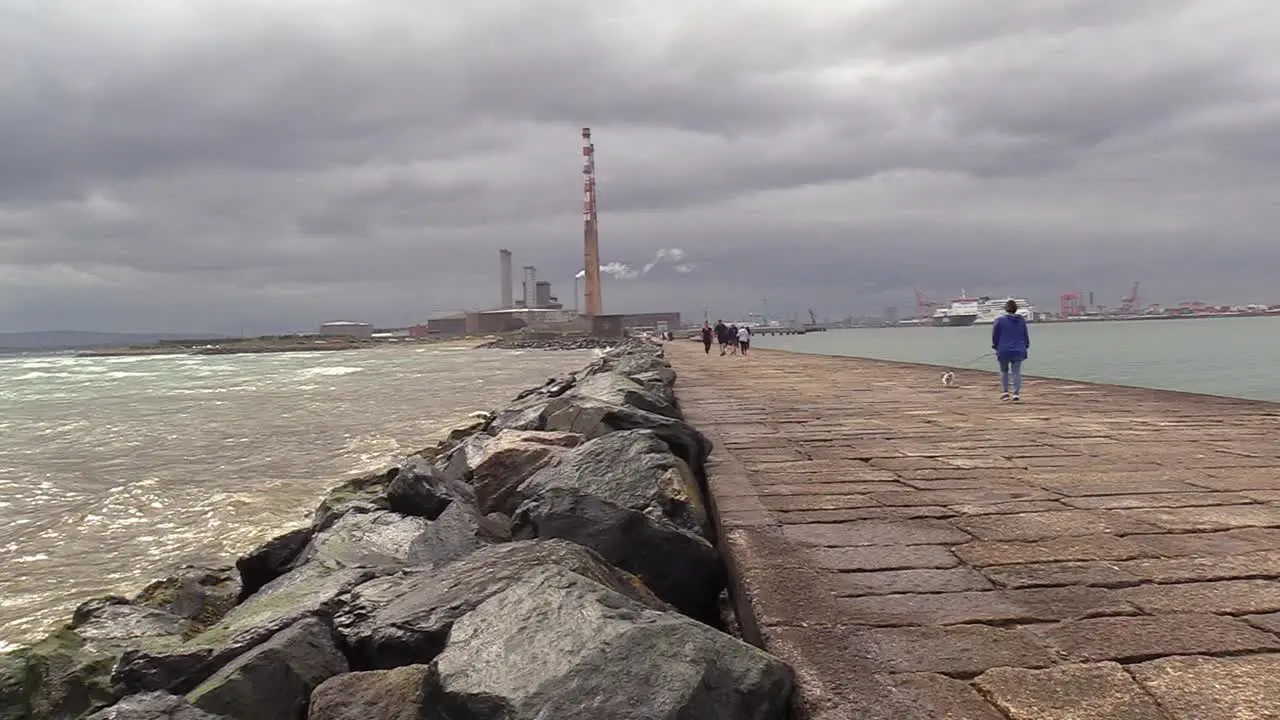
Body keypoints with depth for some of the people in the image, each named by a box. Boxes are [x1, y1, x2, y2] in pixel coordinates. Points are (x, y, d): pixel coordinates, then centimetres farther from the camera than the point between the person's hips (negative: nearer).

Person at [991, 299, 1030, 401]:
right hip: (1018, 351, 2)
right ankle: (1016, 394, -3)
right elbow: (1026, 335, 11)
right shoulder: (1022, 320, 3)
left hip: (1004, 351, -2)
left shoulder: (1000, 320, -7)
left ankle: (1005, 392, 11)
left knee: (1004, 371, 16)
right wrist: (1026, 346, 23)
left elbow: (995, 335, -2)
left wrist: (995, 346, 12)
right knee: (1016, 371, 4)